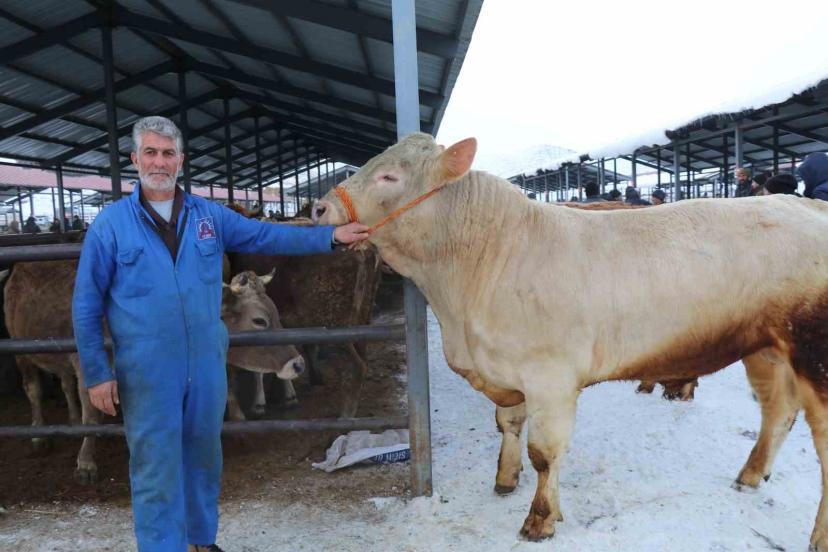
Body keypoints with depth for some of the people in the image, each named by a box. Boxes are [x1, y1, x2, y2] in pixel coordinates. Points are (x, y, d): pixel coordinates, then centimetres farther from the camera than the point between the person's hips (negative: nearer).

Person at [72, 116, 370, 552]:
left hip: (207, 364, 4)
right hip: (146, 372, -3)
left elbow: (267, 236, 5)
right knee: (156, 470, 5)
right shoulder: (110, 224, -2)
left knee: (203, 457, 18)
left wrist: (330, 237, -5)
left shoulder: (209, 216, 6)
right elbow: (86, 304, 0)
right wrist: (95, 372, -3)